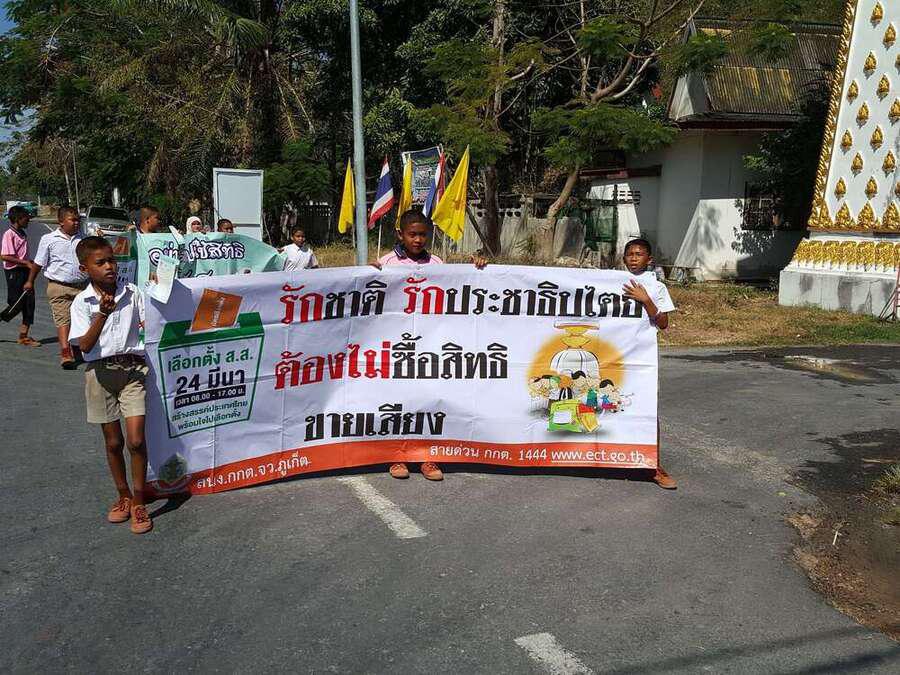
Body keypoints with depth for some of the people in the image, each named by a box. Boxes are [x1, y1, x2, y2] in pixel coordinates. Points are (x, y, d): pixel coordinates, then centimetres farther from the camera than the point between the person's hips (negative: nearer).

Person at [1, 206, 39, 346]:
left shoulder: (23, 234, 13)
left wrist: (30, 263, 11)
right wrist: (26, 263, -19)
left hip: (25, 271, 8)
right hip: (14, 272, -8)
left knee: (29, 303, 6)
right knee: (16, 305, -5)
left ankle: (23, 336, 12)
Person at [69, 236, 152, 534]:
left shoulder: (132, 292, 2)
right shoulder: (82, 302, -2)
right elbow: (85, 345, -11)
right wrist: (103, 313, -21)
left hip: (131, 367, 0)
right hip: (100, 372, 1)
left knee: (136, 440, -9)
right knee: (113, 442, 12)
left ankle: (138, 503, 6)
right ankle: (123, 496, 30)